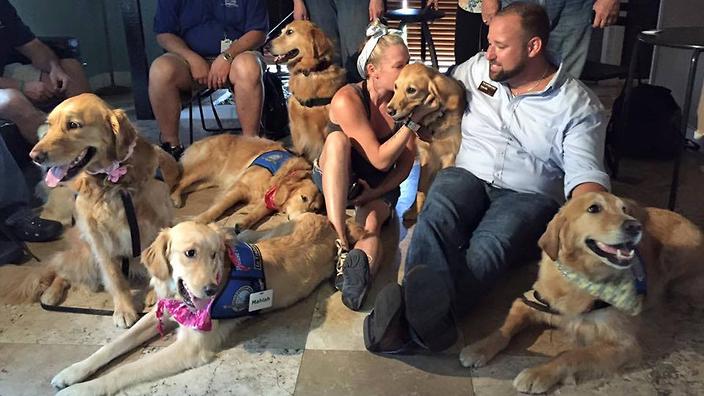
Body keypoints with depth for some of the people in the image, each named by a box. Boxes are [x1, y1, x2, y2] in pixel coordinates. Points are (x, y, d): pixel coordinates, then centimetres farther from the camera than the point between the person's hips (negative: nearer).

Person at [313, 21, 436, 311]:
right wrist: (412, 122, -28)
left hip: (380, 187, 3)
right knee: (338, 139, -35)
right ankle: (339, 241, -46)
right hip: (334, 180, -3)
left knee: (372, 222, -31)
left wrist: (372, 194, -17)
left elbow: (405, 164, -6)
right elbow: (380, 159, -27)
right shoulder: (347, 100, -23)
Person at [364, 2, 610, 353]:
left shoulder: (579, 105, 0)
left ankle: (415, 320, -62)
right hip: (468, 175, 3)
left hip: (529, 195, -2)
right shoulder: (476, 69, 12)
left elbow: (586, 175, -10)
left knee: (489, 245, -36)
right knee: (437, 214, -34)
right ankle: (427, 314, -59)